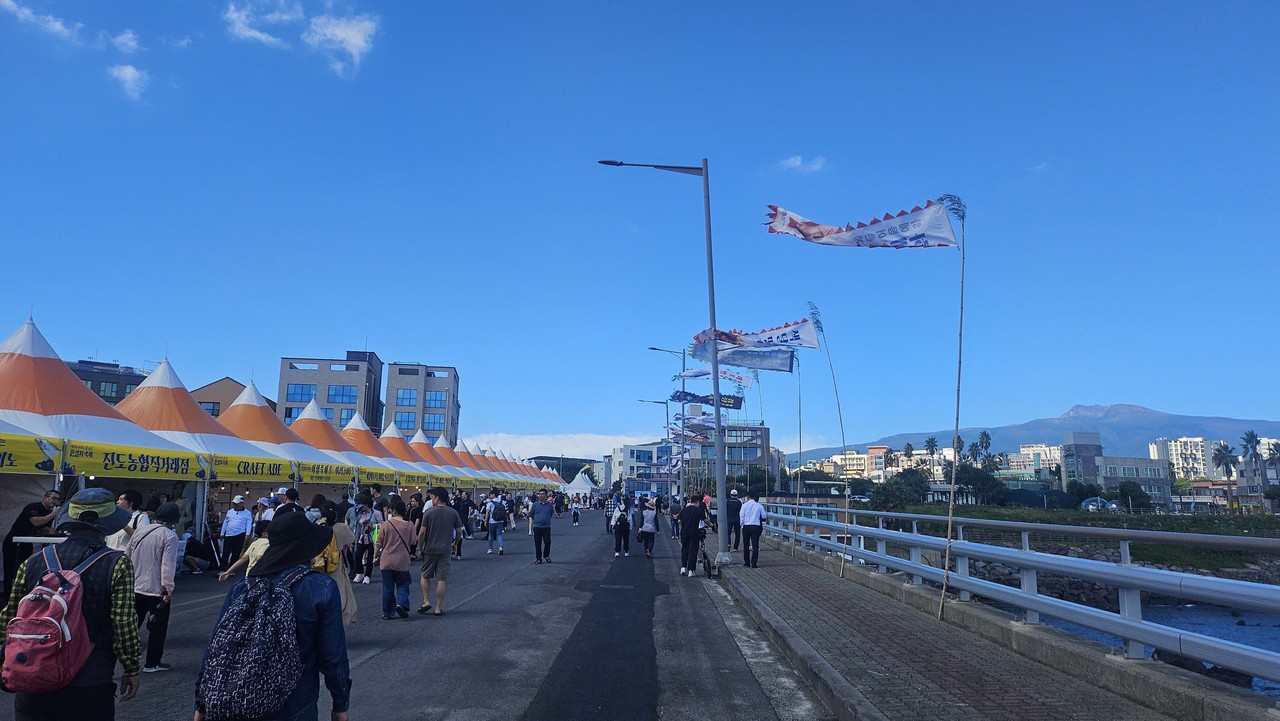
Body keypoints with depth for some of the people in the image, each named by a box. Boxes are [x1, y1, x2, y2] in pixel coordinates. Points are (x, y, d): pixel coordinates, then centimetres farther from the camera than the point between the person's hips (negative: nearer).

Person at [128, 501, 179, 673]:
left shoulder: (140, 532, 7)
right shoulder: (170, 536, -15)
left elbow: (128, 557, 13)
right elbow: (168, 565, -19)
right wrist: (168, 589, -11)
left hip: (135, 588, 6)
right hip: (157, 590, -6)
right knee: (158, 627, 8)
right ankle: (152, 663, 14)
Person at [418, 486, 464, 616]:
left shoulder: (428, 512, -8)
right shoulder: (453, 513, 0)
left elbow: (422, 533, -9)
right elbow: (459, 531, 2)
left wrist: (420, 548, 2)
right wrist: (455, 544, 19)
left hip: (430, 549, -2)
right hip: (445, 550, 2)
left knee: (425, 576, 18)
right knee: (441, 580, 5)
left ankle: (426, 601, 10)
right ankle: (438, 608, 7)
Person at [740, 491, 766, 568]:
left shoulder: (744, 505, -3)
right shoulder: (759, 506, -2)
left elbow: (741, 516, -3)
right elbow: (763, 516, 5)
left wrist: (742, 524, 11)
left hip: (746, 526, 1)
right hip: (756, 526, 0)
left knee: (746, 545, 14)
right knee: (755, 545, 1)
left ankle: (747, 562, 19)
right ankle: (753, 563, -4)